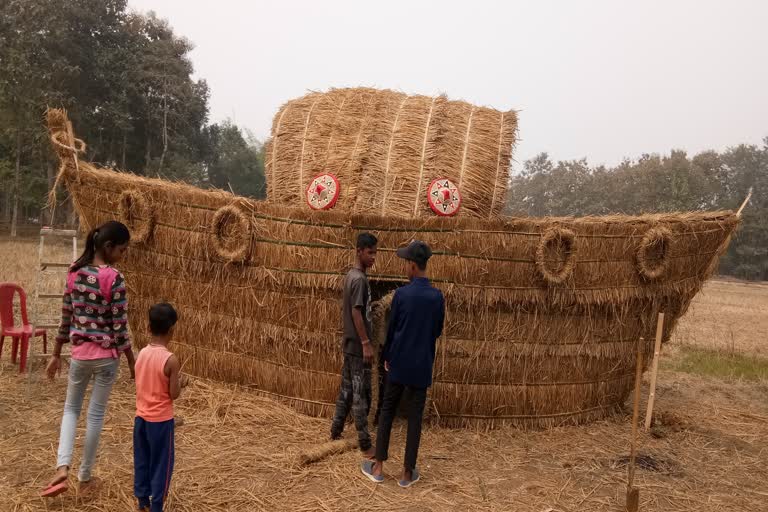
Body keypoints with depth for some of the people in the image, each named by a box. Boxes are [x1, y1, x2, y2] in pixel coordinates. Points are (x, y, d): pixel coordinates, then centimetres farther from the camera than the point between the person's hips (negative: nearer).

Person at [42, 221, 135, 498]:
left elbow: (66, 317, 6)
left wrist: (56, 355, 15)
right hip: (107, 356, -4)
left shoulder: (74, 272, 0)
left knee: (71, 408, 21)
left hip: (79, 353, 4)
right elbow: (119, 327, -15)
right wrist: (133, 363, -5)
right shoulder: (114, 278, -17)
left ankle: (62, 468, 6)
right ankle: (85, 476, 23)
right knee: (96, 413, 10)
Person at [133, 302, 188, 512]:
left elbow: (149, 383, 8)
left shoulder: (142, 353, -2)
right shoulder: (171, 360, -21)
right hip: (161, 420, -6)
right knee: (161, 463, 9)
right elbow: (173, 394, -16)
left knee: (141, 460, 19)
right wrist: (182, 382, 3)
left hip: (141, 416, 6)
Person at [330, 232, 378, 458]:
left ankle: (335, 432, 26)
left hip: (350, 343, 10)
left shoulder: (350, 275, 12)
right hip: (358, 346, -10)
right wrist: (366, 343, -21)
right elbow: (356, 313, -22)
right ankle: (365, 445, 2)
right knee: (361, 395, -4)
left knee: (346, 391, 16)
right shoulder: (360, 279, -18)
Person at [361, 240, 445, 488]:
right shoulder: (437, 296, -5)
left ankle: (378, 467, 17)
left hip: (399, 363, -1)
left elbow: (391, 329, -3)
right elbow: (438, 331, 6)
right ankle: (407, 472, 15)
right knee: (415, 417, 8)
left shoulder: (401, 294, -11)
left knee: (387, 412, 11)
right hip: (422, 366, 1)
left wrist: (387, 357, 11)